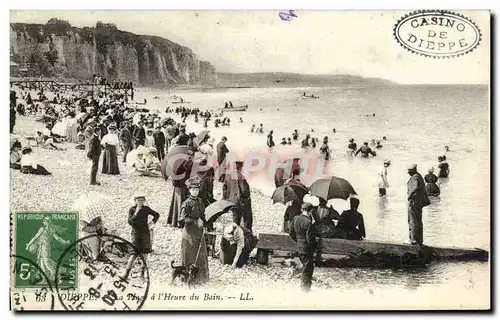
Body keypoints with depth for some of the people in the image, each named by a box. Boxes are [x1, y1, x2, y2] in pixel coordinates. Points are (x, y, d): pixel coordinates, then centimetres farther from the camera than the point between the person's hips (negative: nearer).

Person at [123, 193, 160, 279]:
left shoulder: (146, 209, 0)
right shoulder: (132, 209, -4)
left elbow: (157, 215, 15)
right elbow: (130, 222, -15)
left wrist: (152, 223, 3)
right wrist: (136, 212, -21)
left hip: (145, 233, 2)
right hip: (136, 233, -2)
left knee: (143, 252, 7)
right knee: (134, 253, -10)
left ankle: (143, 270, 19)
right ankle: (127, 273, -4)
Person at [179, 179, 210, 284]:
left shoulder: (200, 201, 9)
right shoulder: (186, 204, -12)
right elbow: (184, 218, -19)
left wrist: (204, 224, 8)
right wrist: (196, 221, -24)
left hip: (199, 230, 6)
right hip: (189, 231, -6)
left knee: (201, 254, 10)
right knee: (189, 255, 0)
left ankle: (202, 275, 21)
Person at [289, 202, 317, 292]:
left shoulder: (295, 219, 0)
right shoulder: (308, 222, -24)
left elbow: (291, 234, 9)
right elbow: (310, 238, -21)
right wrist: (315, 245, -3)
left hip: (299, 247, 8)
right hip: (307, 248, -8)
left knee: (306, 266, 22)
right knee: (308, 268, 5)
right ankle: (305, 287, 13)